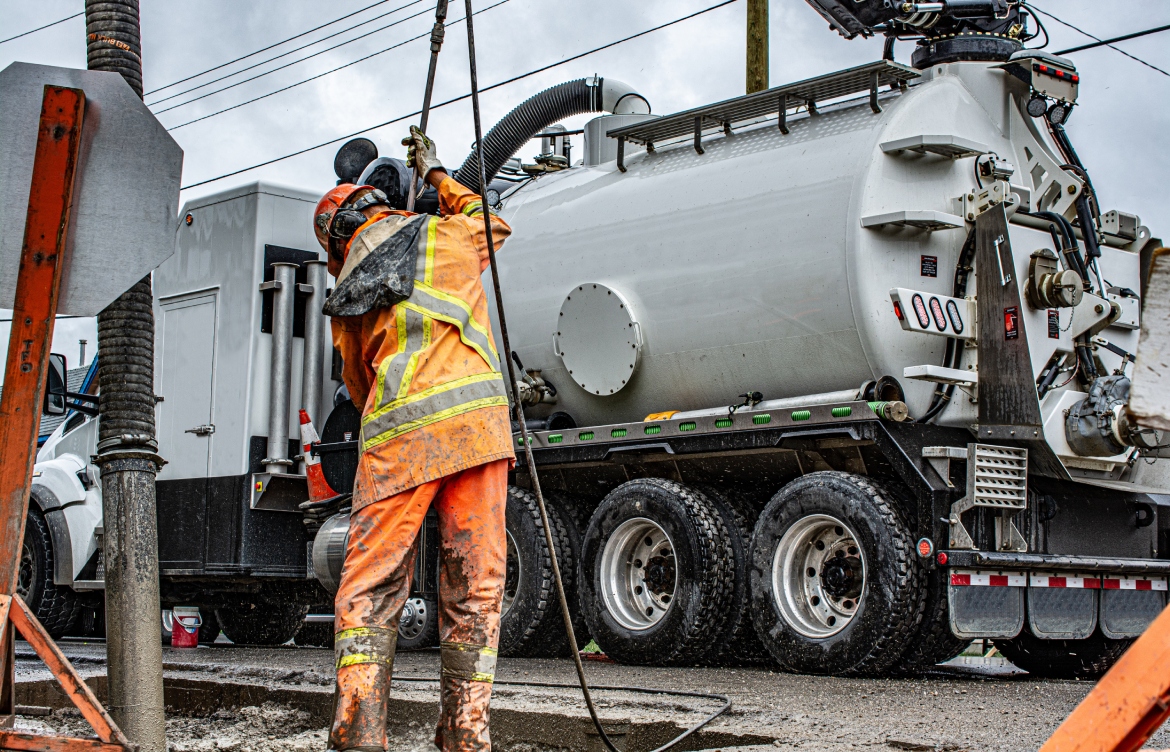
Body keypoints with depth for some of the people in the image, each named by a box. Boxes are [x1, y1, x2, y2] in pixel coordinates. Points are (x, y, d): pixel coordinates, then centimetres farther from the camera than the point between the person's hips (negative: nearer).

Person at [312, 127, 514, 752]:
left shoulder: (345, 297, 20)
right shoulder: (446, 235, 15)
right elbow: (490, 224, 39)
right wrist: (436, 174, 50)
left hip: (396, 440, 1)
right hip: (474, 419, -1)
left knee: (369, 590, 4)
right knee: (474, 589, 4)